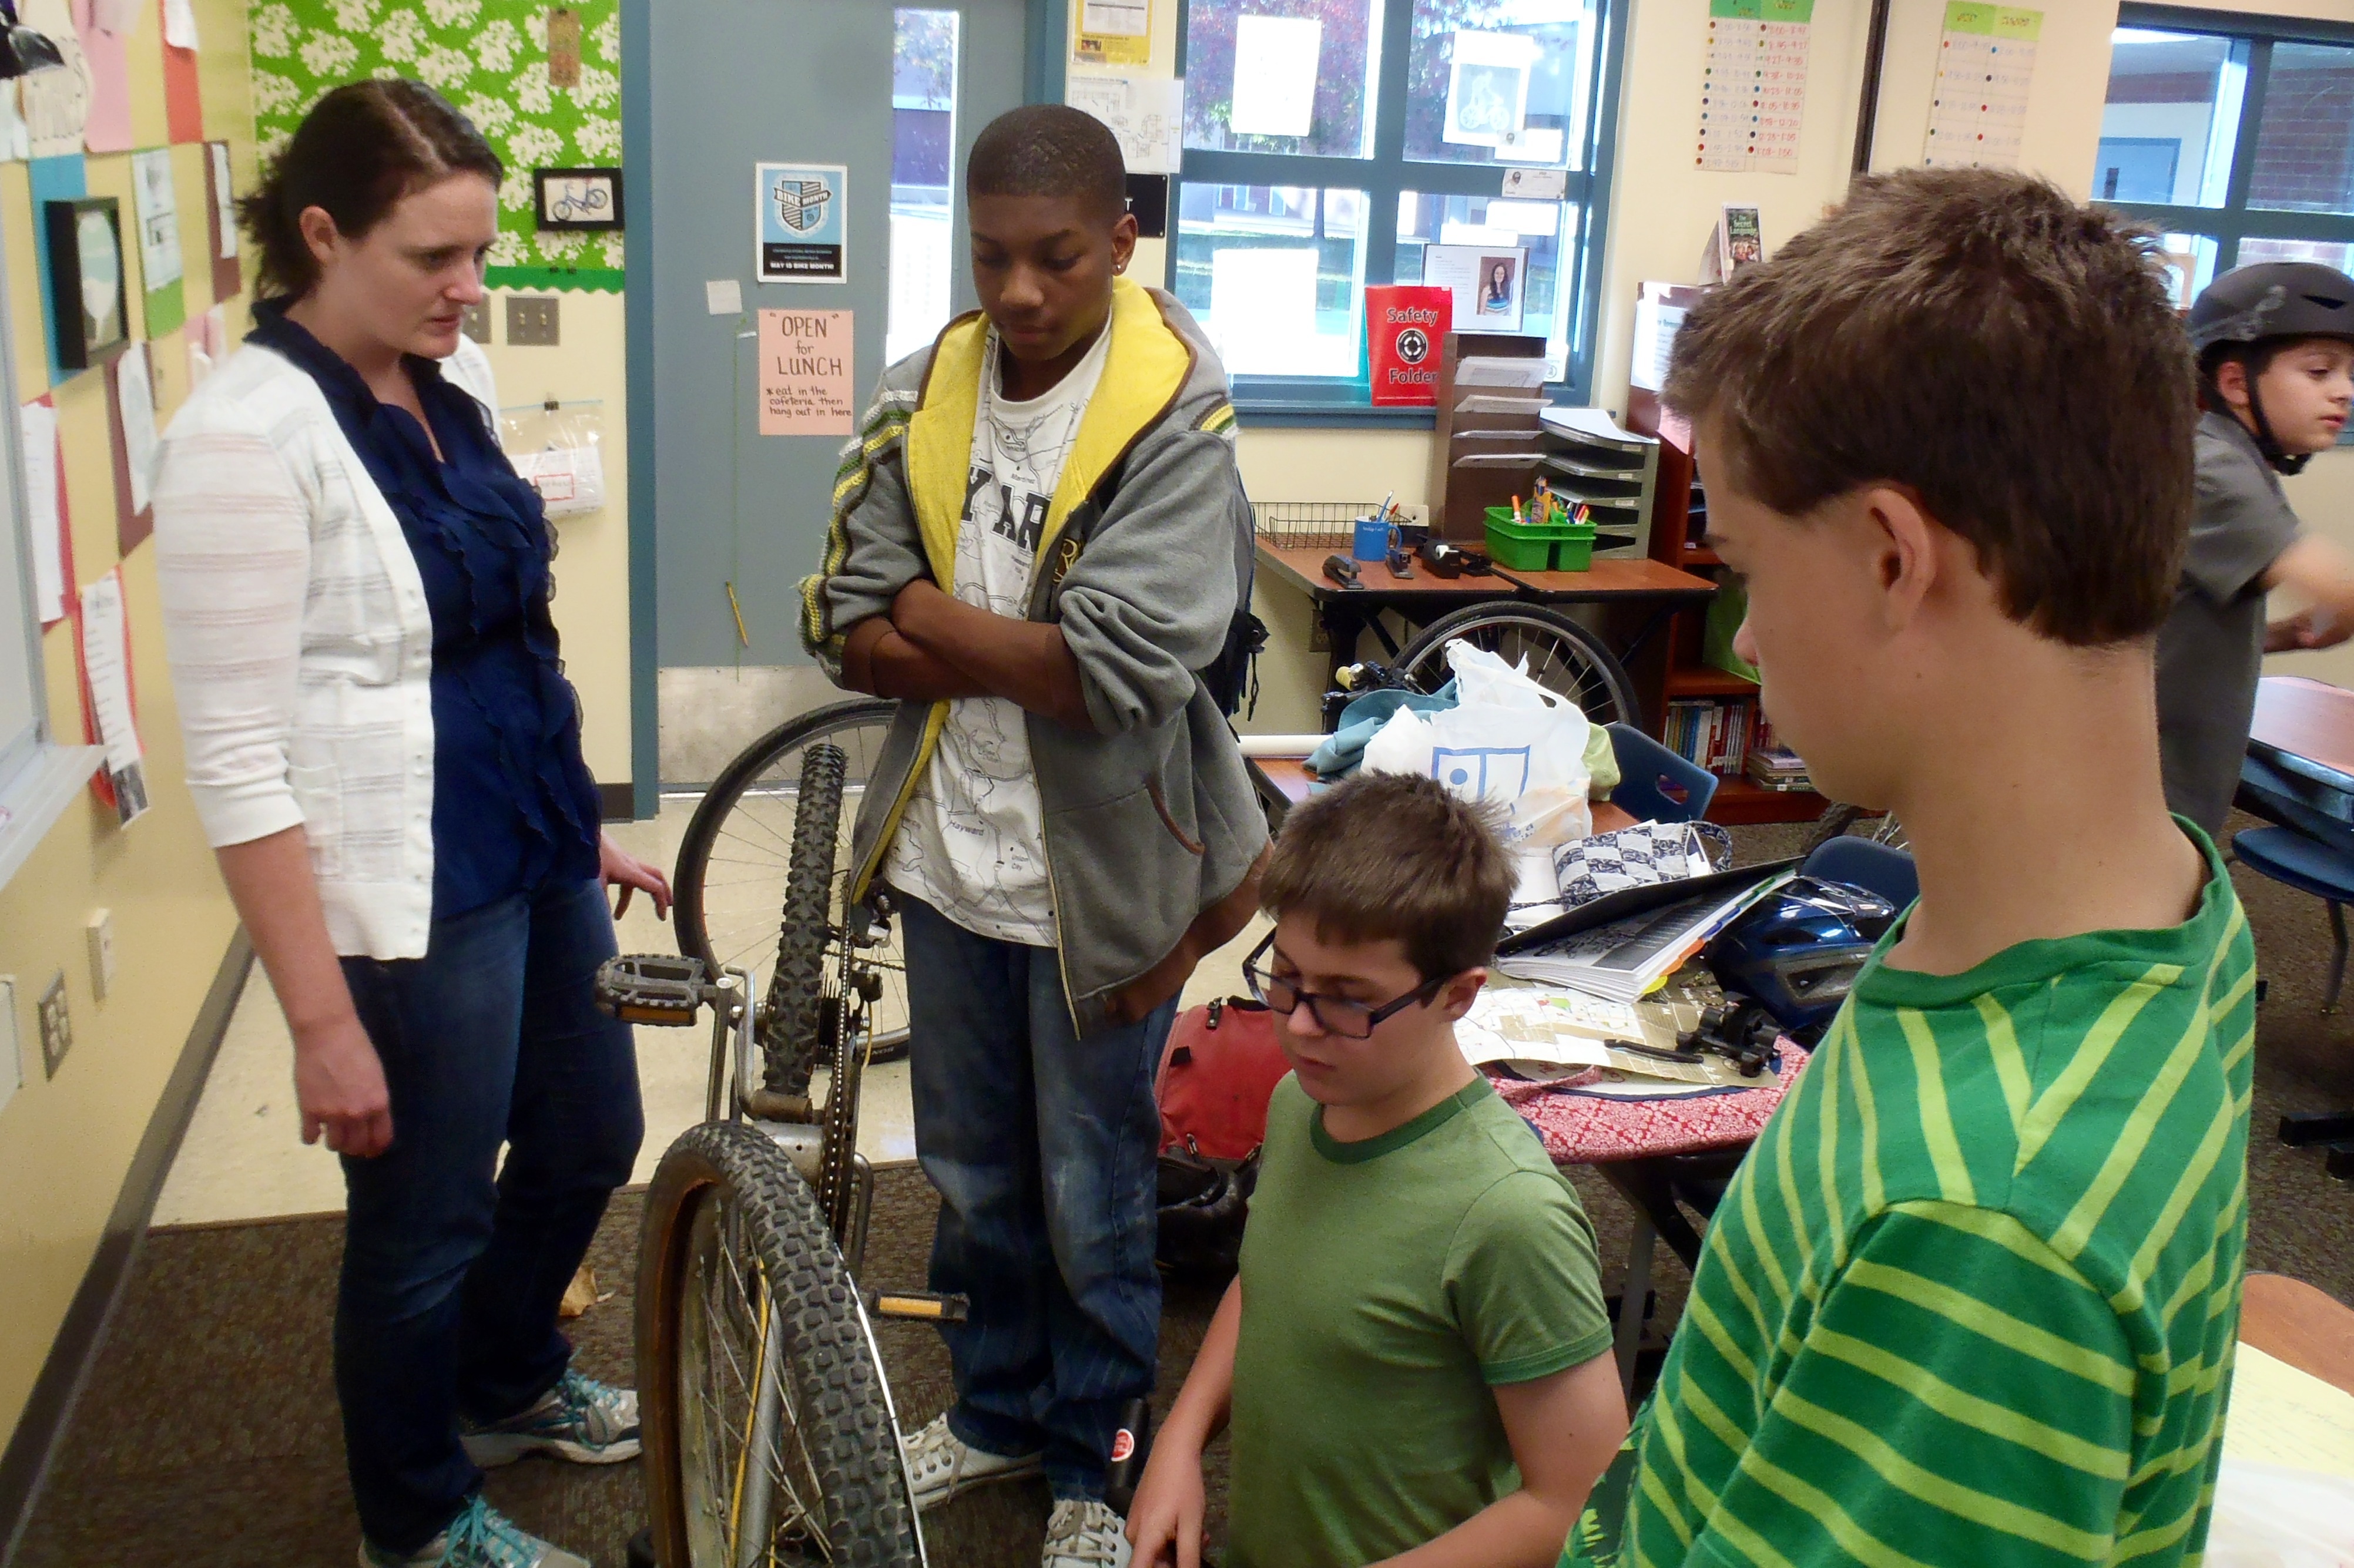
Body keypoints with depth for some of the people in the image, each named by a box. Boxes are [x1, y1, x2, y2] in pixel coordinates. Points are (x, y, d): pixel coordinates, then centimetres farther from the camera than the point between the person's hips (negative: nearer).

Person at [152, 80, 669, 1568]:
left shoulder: (455, 381, 4)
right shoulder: (249, 433, -18)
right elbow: (237, 760, -19)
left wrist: (587, 824, 18)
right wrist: (322, 1019, -17)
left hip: (537, 858, 8)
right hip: (409, 906, -8)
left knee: (591, 1139, 23)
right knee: (427, 1225, 11)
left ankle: (511, 1383, 53)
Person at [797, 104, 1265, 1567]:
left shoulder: (1177, 424, -16)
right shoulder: (923, 397, -2)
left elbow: (1118, 667, -26)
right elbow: (851, 635, -6)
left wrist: (929, 614, -14)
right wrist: (1025, 653, -20)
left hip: (1099, 872, -4)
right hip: (951, 854, 5)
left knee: (1093, 1197, 13)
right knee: (972, 1172, 22)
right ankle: (997, 1409, 45)